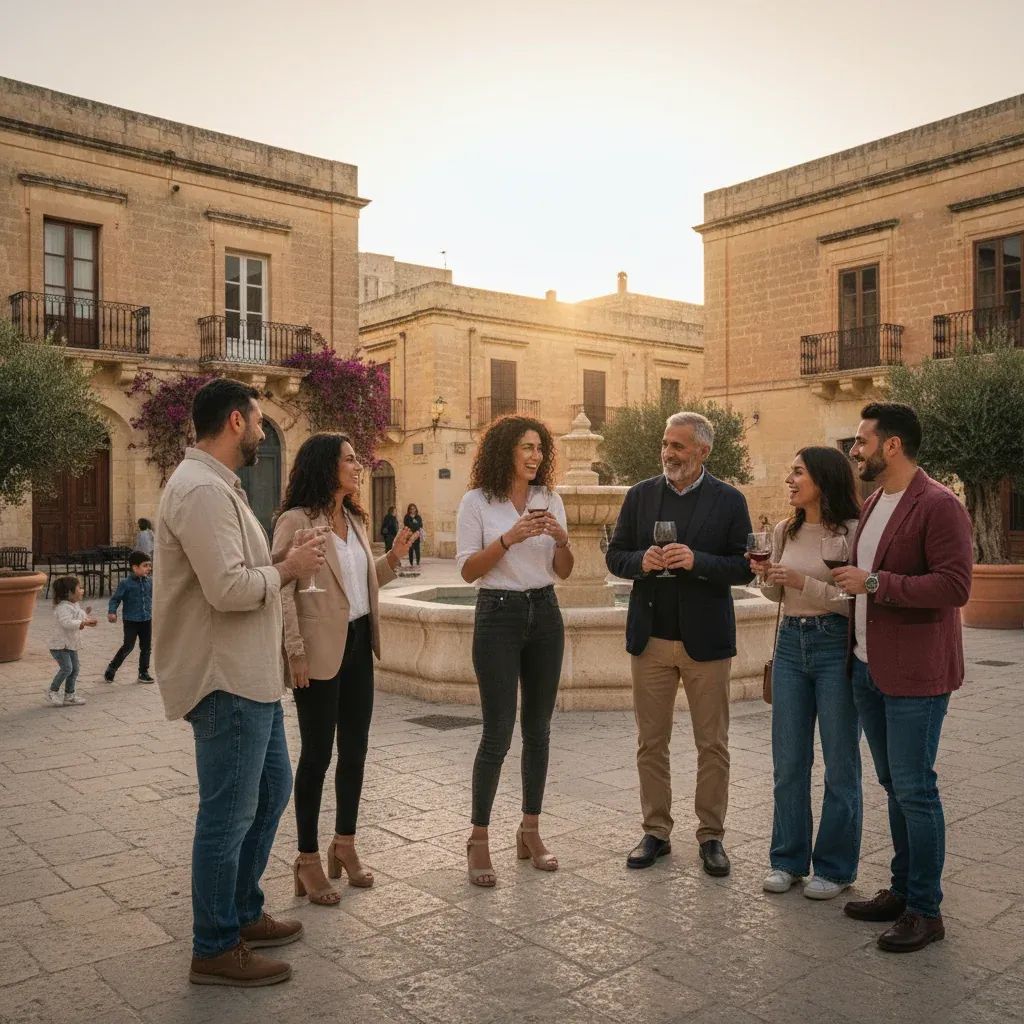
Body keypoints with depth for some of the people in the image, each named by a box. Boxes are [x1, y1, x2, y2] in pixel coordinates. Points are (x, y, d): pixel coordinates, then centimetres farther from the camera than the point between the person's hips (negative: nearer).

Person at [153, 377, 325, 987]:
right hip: (226, 682, -11)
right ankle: (215, 949, 17)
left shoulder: (218, 485, 16)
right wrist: (288, 569, -12)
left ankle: (242, 913, 35)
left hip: (251, 676, 11)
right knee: (229, 814, 1)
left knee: (271, 791, 20)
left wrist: (283, 566, 4)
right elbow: (228, 588, -27)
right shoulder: (202, 490, -19)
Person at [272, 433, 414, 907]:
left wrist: (393, 558, 3)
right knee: (317, 753, 2)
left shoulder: (354, 520, 12)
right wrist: (296, 654, -19)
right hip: (321, 653, -8)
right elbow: (282, 591, -16)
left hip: (358, 644, 8)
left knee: (354, 749, 13)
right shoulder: (296, 521, -12)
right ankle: (308, 860, 17)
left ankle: (345, 845, 29)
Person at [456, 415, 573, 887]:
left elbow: (563, 571, 9)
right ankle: (479, 841, 8)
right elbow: (468, 570, -8)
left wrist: (561, 539, -11)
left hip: (544, 613, 5)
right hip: (498, 614, -4)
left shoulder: (550, 499, 8)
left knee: (538, 728, 9)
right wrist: (510, 537, -19)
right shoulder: (477, 501, -4)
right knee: (498, 731, -6)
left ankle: (530, 831, 22)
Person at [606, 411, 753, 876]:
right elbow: (615, 556, 7)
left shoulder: (729, 500, -1)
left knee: (712, 746, 7)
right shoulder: (640, 495, 6)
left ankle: (711, 835, 21)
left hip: (705, 640, -2)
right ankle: (655, 831, 23)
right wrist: (641, 561, -14)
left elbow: (744, 566, -5)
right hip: (650, 640, 2)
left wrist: (697, 561, -20)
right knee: (651, 743, 10)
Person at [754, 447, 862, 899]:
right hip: (790, 645, 5)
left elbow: (855, 602, -14)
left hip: (836, 646, -5)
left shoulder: (852, 531, -10)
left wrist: (803, 582, -21)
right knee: (788, 763, 11)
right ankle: (788, 859, 26)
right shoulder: (784, 531, 7)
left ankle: (835, 867, 22)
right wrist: (766, 577, -3)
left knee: (840, 765, 7)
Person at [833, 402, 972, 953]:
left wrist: (874, 583, -20)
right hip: (868, 669, 8)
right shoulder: (871, 504, 13)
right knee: (894, 785, 16)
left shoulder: (938, 505, -14)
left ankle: (925, 911, 13)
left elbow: (955, 586, -22)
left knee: (914, 789, -1)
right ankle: (902, 890, 29)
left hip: (915, 674, -8)